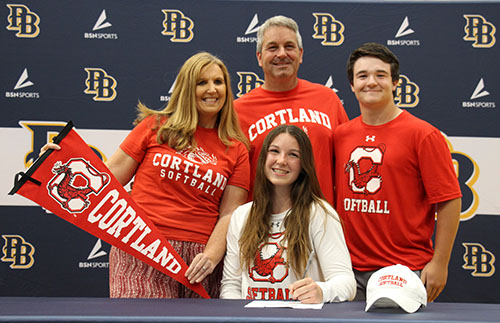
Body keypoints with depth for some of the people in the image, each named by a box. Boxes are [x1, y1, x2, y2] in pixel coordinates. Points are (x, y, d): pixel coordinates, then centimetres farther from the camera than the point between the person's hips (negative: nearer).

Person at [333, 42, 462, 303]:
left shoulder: (423, 135, -4)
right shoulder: (339, 135, 8)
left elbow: (449, 201, -5)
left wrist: (439, 263, -9)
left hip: (405, 271, -4)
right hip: (349, 271, 4)